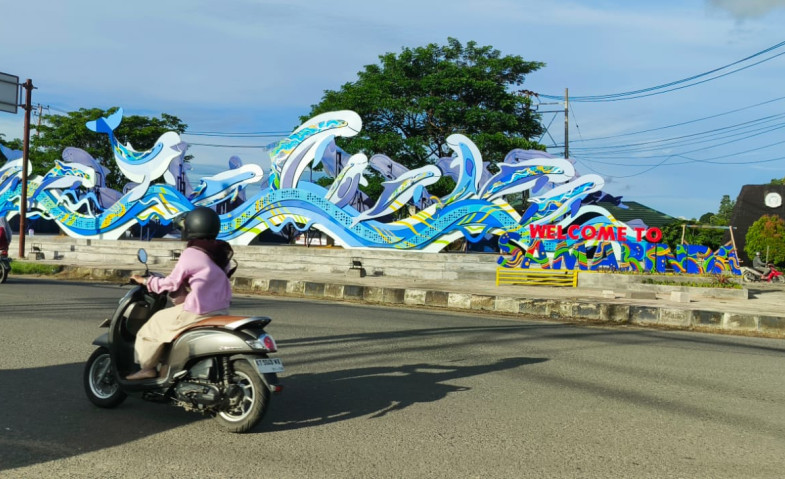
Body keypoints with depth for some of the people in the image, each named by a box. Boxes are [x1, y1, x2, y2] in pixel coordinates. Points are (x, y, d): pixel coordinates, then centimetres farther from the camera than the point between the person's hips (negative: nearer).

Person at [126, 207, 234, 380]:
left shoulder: (191, 253, -13)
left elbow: (172, 283, -7)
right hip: (221, 310, 8)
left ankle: (147, 367, 17)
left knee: (155, 324, 11)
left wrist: (146, 281, 6)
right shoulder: (222, 251, 9)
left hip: (198, 312, -8)